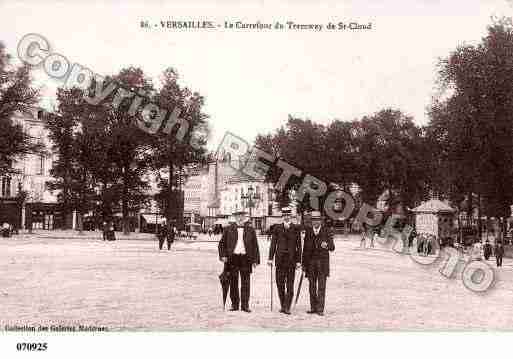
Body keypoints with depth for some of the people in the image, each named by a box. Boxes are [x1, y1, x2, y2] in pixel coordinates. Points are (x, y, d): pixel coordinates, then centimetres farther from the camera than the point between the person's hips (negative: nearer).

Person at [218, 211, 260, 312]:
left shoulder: (250, 230, 9)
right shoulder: (228, 229, 7)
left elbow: (255, 246, 9)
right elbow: (222, 244, 9)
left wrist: (255, 260, 4)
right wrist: (223, 255, -4)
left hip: (246, 258, 0)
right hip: (232, 258, 0)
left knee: (245, 283, 0)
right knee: (233, 282, 5)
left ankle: (245, 305, 7)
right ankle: (234, 304, 14)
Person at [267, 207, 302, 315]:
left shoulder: (296, 228, 4)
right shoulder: (277, 228, 8)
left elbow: (299, 246, 3)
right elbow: (273, 244, 7)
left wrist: (298, 261, -2)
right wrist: (270, 258, -1)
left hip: (291, 259, -2)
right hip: (280, 259, 2)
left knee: (290, 284, -3)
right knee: (280, 283, 5)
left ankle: (287, 307, 1)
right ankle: (283, 306, 18)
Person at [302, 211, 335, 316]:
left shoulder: (327, 232, 0)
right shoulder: (308, 231, 7)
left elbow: (332, 248, -6)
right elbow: (305, 248, 10)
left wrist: (327, 245, -29)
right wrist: (303, 264, 7)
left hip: (323, 262, -3)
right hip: (311, 262, 3)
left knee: (321, 287, -4)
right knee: (312, 287, 6)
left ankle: (320, 309, -1)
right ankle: (313, 308, 14)